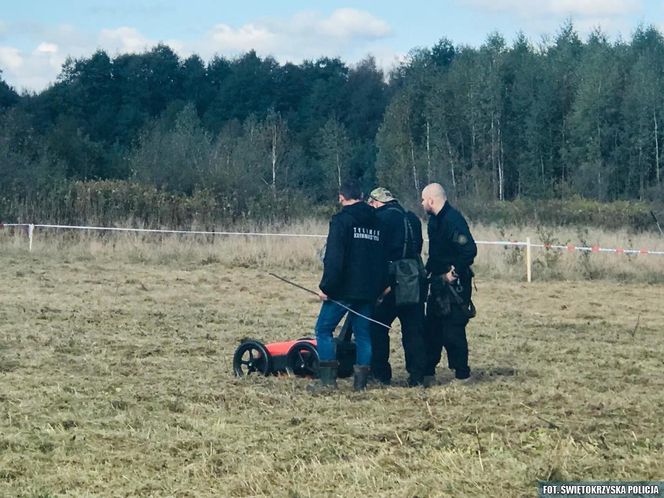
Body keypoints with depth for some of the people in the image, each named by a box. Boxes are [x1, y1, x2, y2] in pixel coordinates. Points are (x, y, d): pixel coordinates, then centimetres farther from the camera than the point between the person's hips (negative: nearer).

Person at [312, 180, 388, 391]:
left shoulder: (341, 220, -8)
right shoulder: (377, 221, 13)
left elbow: (334, 258, -16)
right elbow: (384, 258, 16)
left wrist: (326, 286, -13)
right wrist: (380, 287, 18)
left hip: (344, 288, -6)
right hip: (369, 290, 6)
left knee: (324, 329, 3)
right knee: (363, 333, 11)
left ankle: (328, 378, -3)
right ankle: (361, 380, 8)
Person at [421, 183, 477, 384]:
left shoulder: (453, 220, -19)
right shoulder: (435, 220, 12)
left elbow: (470, 250, -26)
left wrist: (455, 272, -20)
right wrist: (428, 270, 12)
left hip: (454, 284, -10)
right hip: (439, 283, 10)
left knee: (452, 331, -5)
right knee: (431, 329, 12)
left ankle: (462, 375, 5)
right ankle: (427, 372, 20)